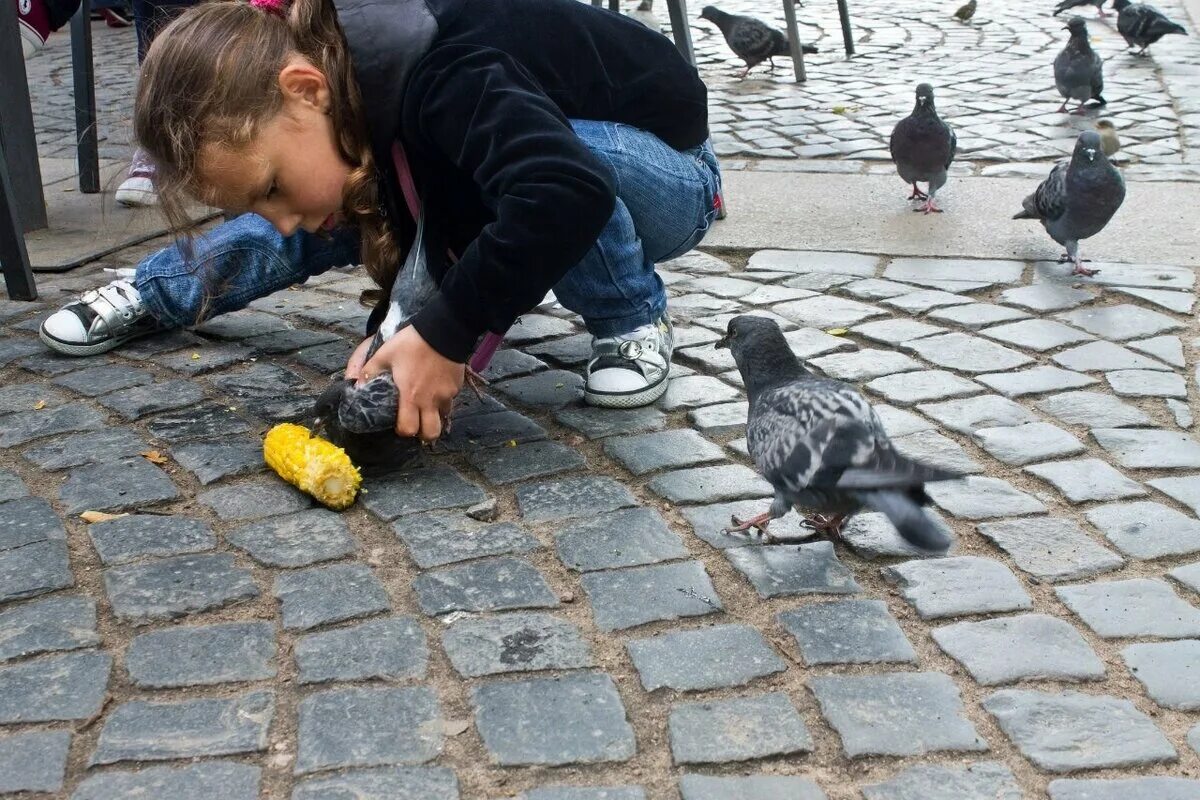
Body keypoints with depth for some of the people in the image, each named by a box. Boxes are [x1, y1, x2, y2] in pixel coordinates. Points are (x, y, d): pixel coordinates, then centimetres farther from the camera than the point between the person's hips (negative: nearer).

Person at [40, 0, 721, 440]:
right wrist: (396, 332, -21)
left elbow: (567, 192, -53)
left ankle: (634, 321, -13)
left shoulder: (442, 81, -38)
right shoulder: (347, 105, -11)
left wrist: (445, 335, -43)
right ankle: (155, 296, 16)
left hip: (672, 180, -8)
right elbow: (423, 232, -1)